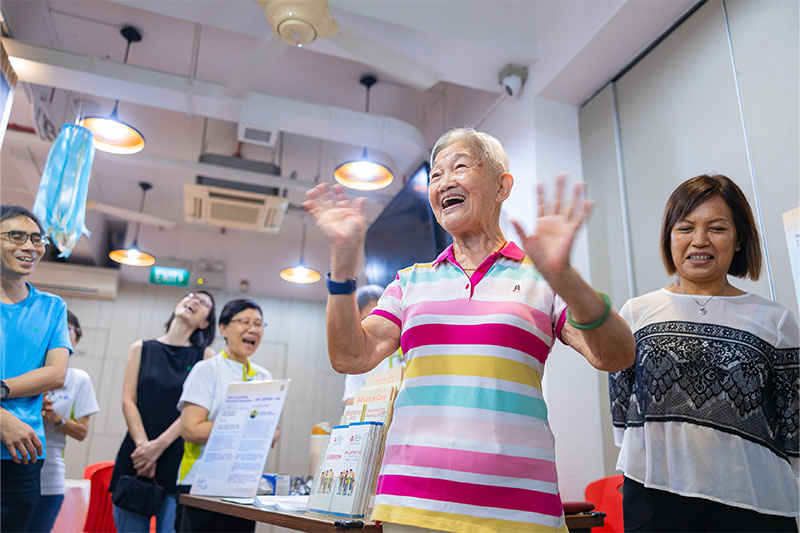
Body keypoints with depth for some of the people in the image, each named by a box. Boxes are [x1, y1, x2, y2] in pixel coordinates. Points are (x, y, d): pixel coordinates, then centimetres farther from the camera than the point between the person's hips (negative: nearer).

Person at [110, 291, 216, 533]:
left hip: (178, 460, -1)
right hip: (136, 458, 2)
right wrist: (143, 445, -11)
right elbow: (128, 400, 3)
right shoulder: (142, 349, 13)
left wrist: (159, 446, -15)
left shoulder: (205, 356, 7)